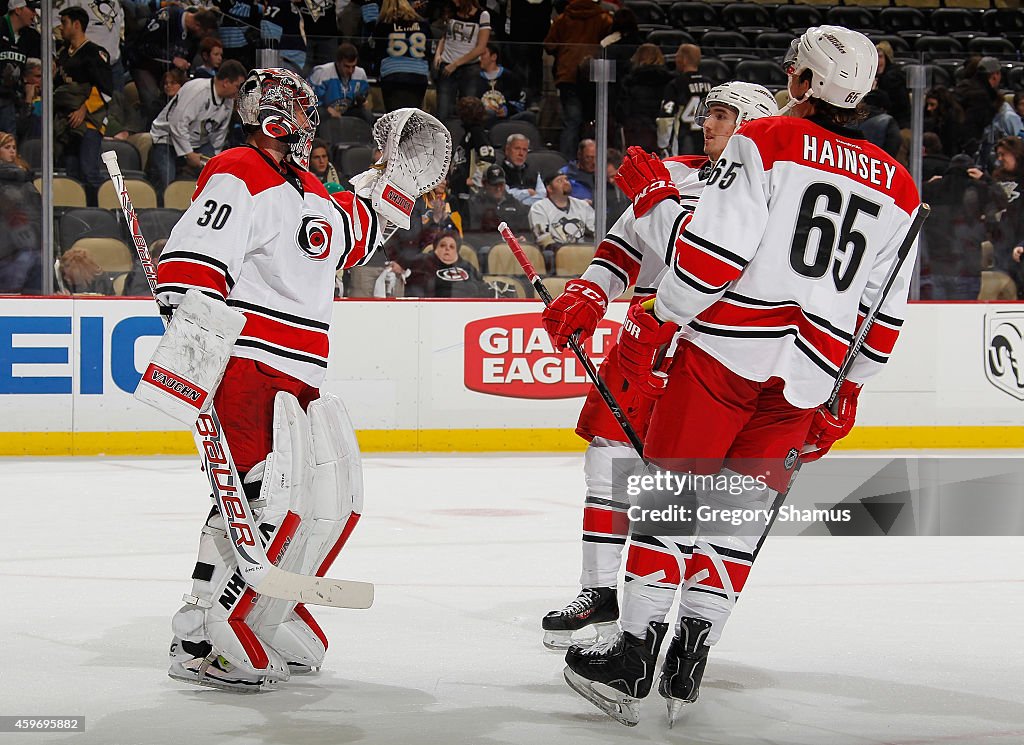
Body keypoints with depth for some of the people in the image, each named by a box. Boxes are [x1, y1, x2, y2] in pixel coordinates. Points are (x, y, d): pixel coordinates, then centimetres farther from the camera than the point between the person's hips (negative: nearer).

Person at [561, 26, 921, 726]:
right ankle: (689, 663, 6)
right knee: (739, 511, 11)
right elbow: (886, 315, 16)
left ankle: (634, 654, 0)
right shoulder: (900, 189, 14)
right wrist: (844, 393, 24)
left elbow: (713, 254, -13)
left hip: (729, 350, -4)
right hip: (810, 376, 4)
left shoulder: (764, 141, -3)